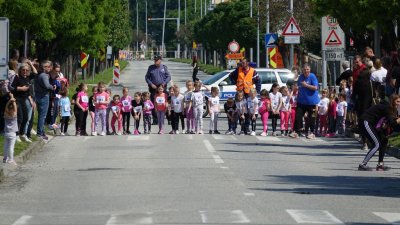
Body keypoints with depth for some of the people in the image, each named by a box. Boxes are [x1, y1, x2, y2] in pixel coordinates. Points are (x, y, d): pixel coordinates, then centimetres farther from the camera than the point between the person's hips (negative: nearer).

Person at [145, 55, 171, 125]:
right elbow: (147, 77, 10)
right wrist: (151, 84, -4)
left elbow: (168, 77, 7)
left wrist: (164, 83, -9)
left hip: (162, 87, -1)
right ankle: (155, 120, 2)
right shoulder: (151, 68, 7)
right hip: (154, 88, 1)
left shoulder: (164, 67, 6)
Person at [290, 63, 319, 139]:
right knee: (298, 116, -3)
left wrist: (306, 85, -21)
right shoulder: (301, 77, 8)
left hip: (311, 101, -5)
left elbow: (315, 87, -18)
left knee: (311, 118, 5)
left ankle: (312, 133, 17)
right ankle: (296, 132, 1)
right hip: (301, 101, 5)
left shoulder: (312, 77, -10)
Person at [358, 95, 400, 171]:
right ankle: (362, 165, -13)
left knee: (384, 141, 7)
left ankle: (380, 165, 10)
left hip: (373, 124, 10)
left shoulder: (393, 110, 9)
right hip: (366, 122, -10)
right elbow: (392, 123, -27)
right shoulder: (386, 108, -20)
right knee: (377, 144, -15)